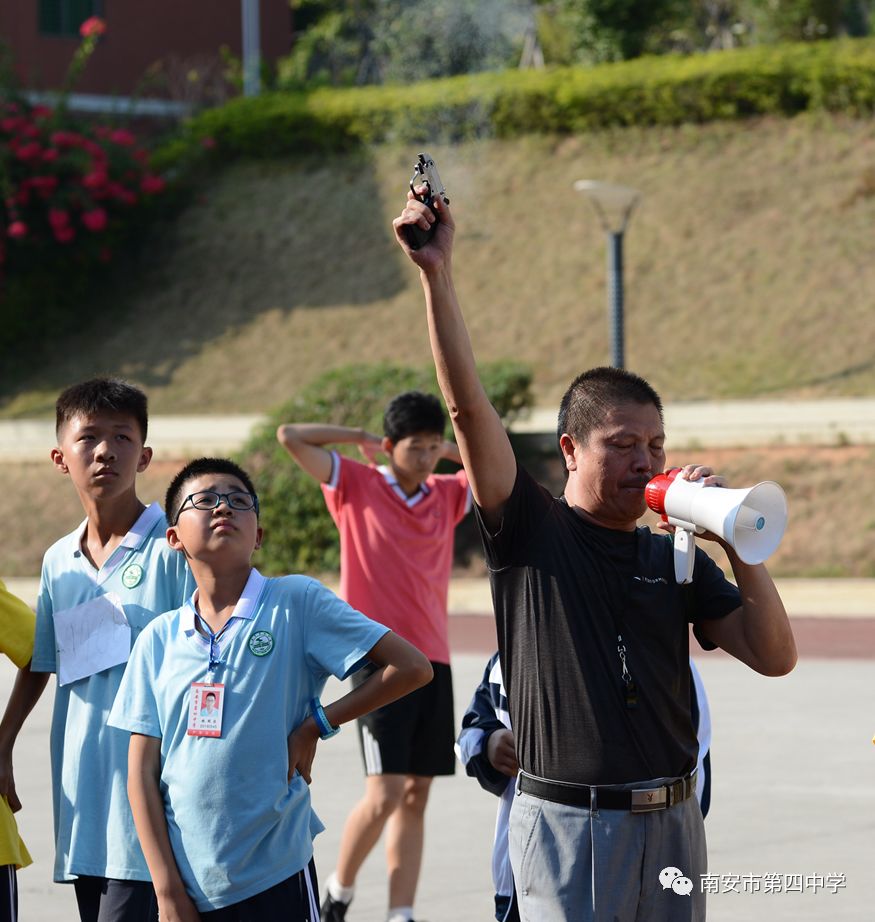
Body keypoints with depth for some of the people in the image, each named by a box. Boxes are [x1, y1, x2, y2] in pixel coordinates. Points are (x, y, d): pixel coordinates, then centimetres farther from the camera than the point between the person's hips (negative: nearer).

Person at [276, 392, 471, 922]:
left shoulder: (447, 497, 11)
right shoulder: (356, 486, 0)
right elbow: (290, 436, -6)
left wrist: (451, 450, 11)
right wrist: (361, 437, 3)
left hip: (433, 659, 5)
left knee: (416, 795, 4)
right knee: (385, 794, -11)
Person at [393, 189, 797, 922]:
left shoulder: (676, 559, 10)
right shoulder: (530, 531, 0)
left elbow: (775, 657, 3)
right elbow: (468, 406, -11)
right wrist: (437, 275, -19)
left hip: (672, 826, 4)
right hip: (568, 825, -4)